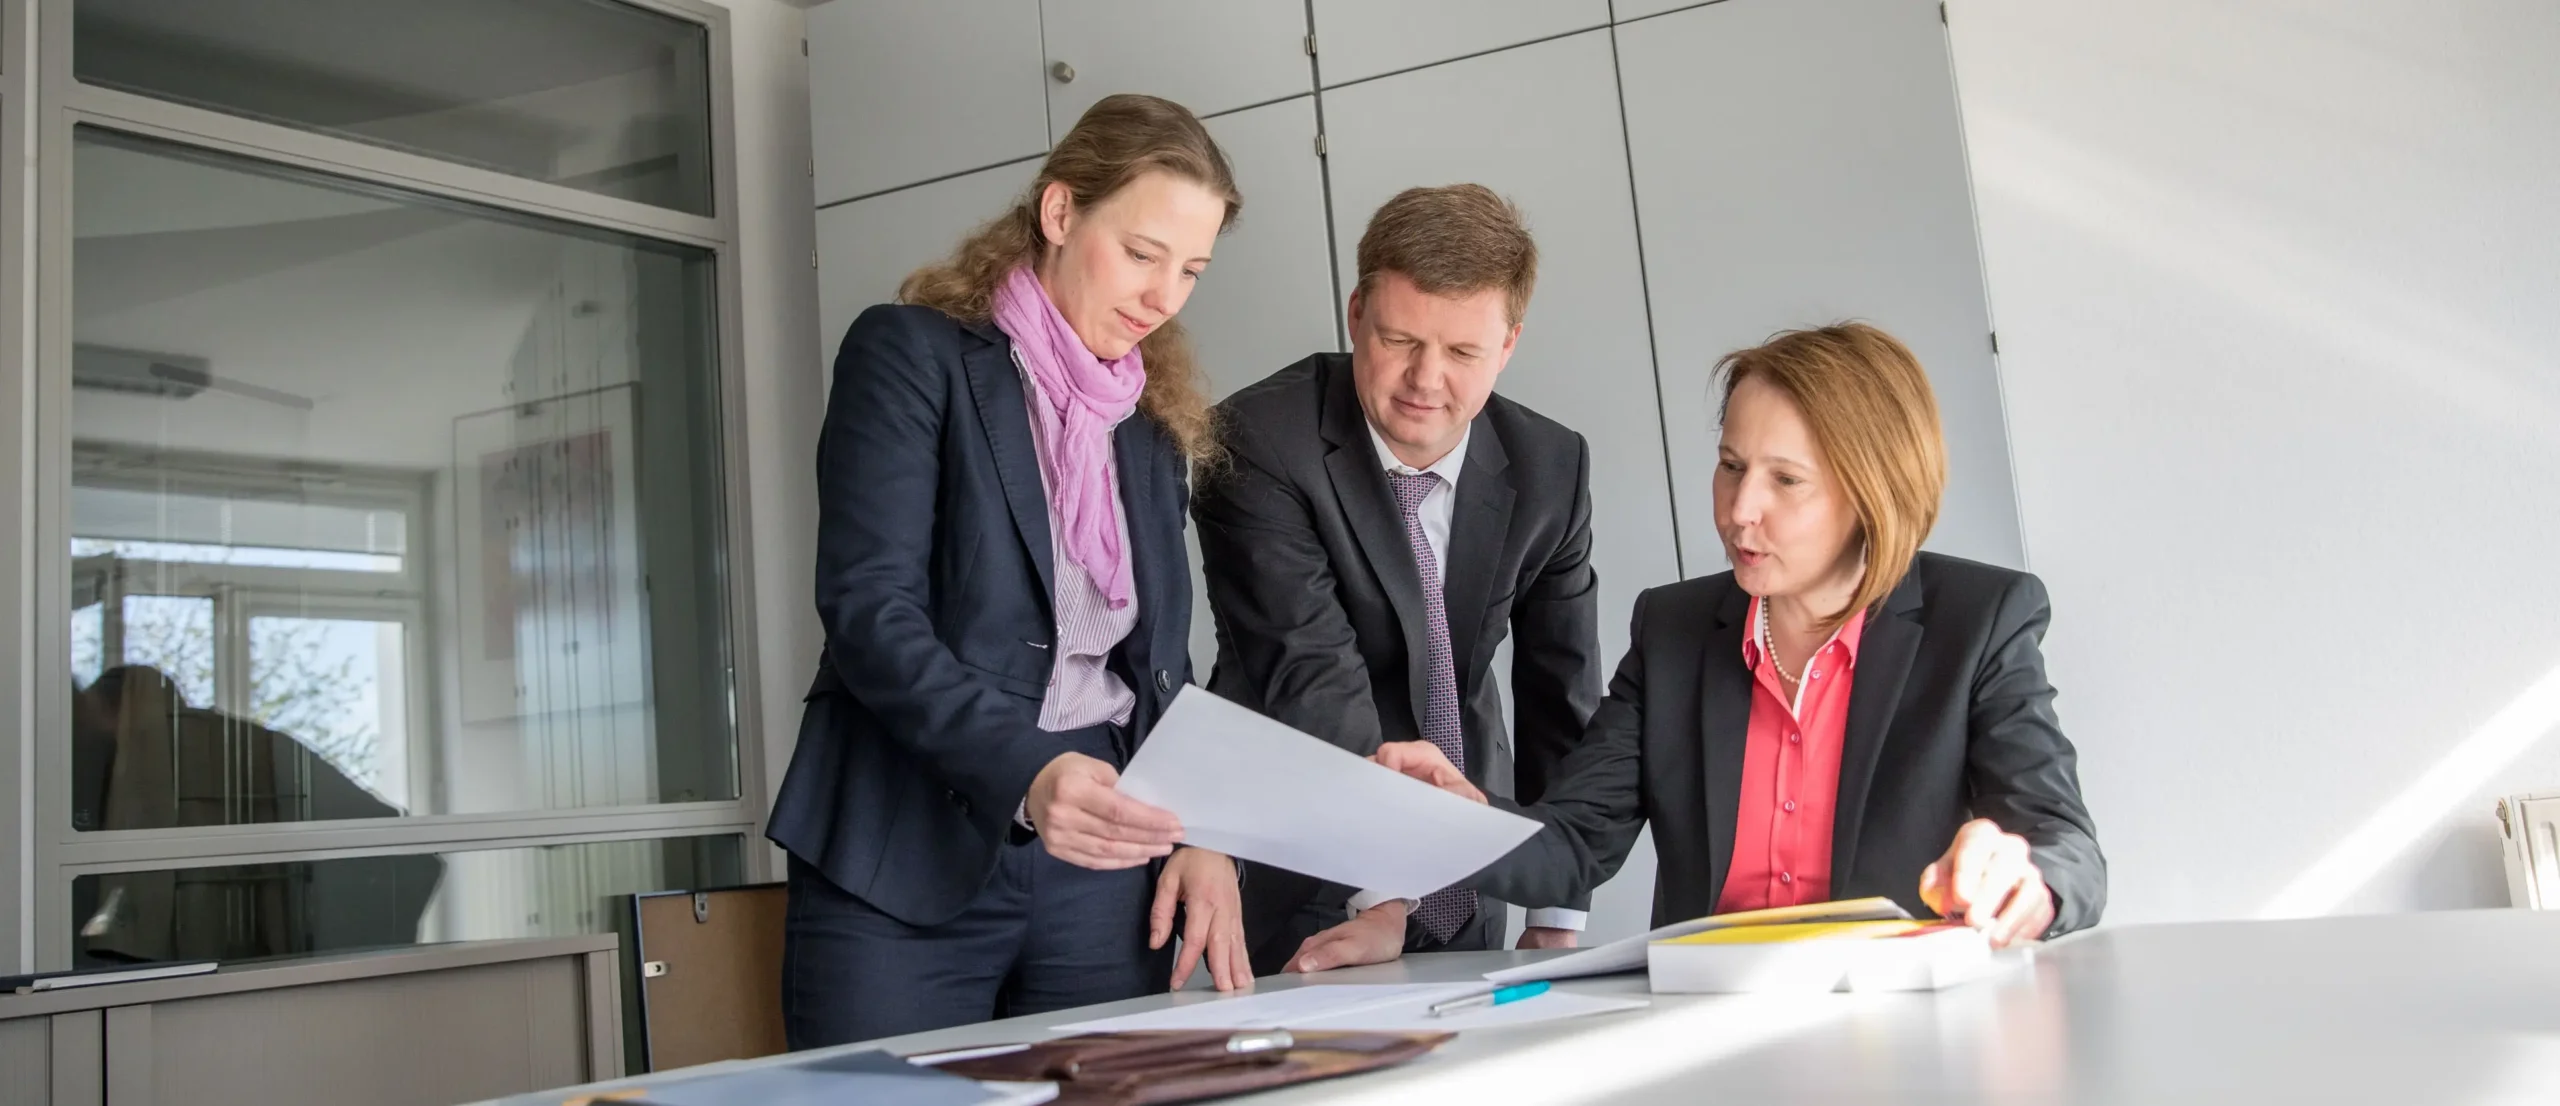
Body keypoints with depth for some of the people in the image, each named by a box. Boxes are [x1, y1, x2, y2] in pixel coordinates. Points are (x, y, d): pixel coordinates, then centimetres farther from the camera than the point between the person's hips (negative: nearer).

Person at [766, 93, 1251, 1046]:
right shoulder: (913, 353, -2)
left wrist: (1202, 832, -2)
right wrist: (1023, 773, -28)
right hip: (907, 863, -5)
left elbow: (1158, 661, 15)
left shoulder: (1152, 424, 15)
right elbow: (869, 610, -14)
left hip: (1101, 871, 5)